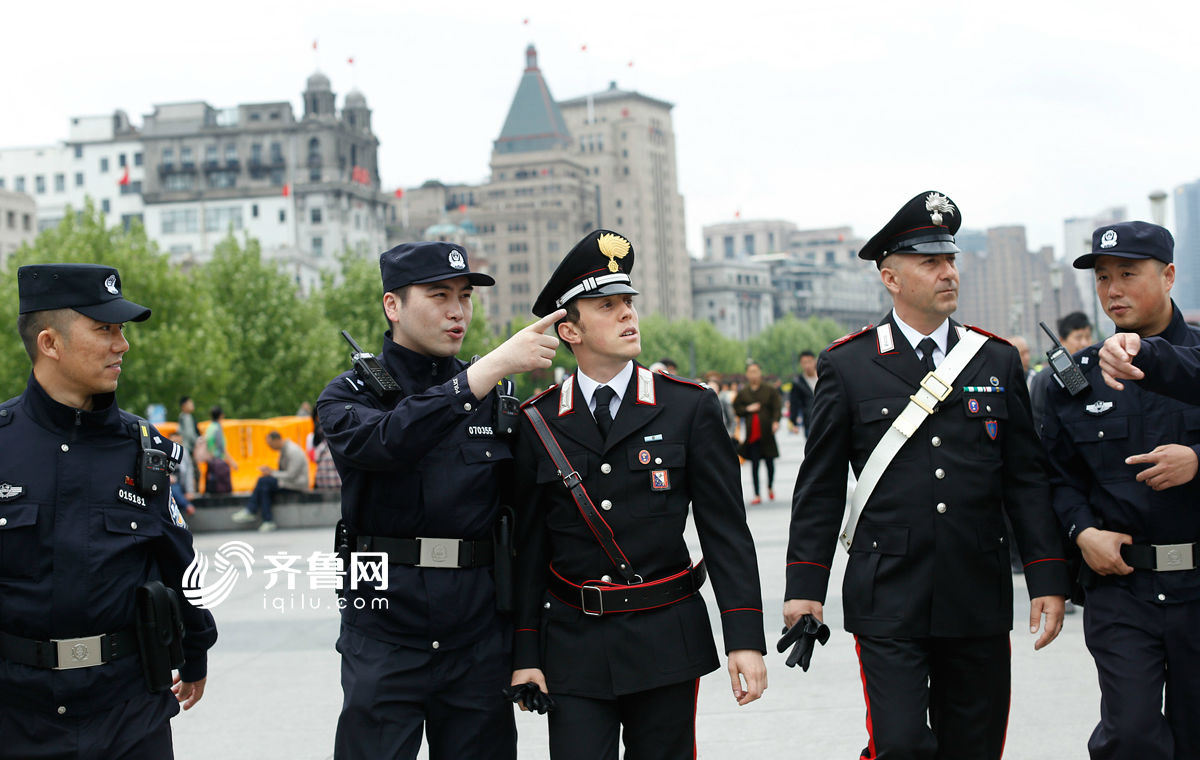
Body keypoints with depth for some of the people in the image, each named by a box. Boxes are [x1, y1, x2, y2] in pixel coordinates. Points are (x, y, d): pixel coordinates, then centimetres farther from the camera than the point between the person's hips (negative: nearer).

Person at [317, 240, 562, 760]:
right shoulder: (347, 397, 2)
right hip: (384, 626, -3)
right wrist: (491, 367, -27)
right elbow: (388, 440, -22)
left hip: (479, 636, 3)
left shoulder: (493, 397, 11)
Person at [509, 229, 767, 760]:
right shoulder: (538, 423, 2)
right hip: (572, 647, 0)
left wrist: (745, 638, -9)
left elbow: (726, 530, -2)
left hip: (666, 644, 0)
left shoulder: (690, 408, 0)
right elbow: (527, 546, 4)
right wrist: (524, 653, 1)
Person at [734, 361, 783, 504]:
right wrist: (747, 409, -7)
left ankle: (770, 487, 32)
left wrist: (775, 421, -19)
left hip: (766, 432, -1)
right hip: (752, 433, 1)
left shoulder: (770, 390, 2)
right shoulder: (742, 392, 7)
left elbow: (777, 408, -4)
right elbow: (736, 409, 11)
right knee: (754, 464, -2)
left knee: (770, 462, 6)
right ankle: (757, 494, 2)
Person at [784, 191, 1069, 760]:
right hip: (888, 601, -3)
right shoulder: (846, 366, 1)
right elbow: (820, 485, 2)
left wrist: (1047, 578, 2)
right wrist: (805, 585, -2)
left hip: (979, 601, 3)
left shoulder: (997, 361, 8)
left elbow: (1026, 477, 8)